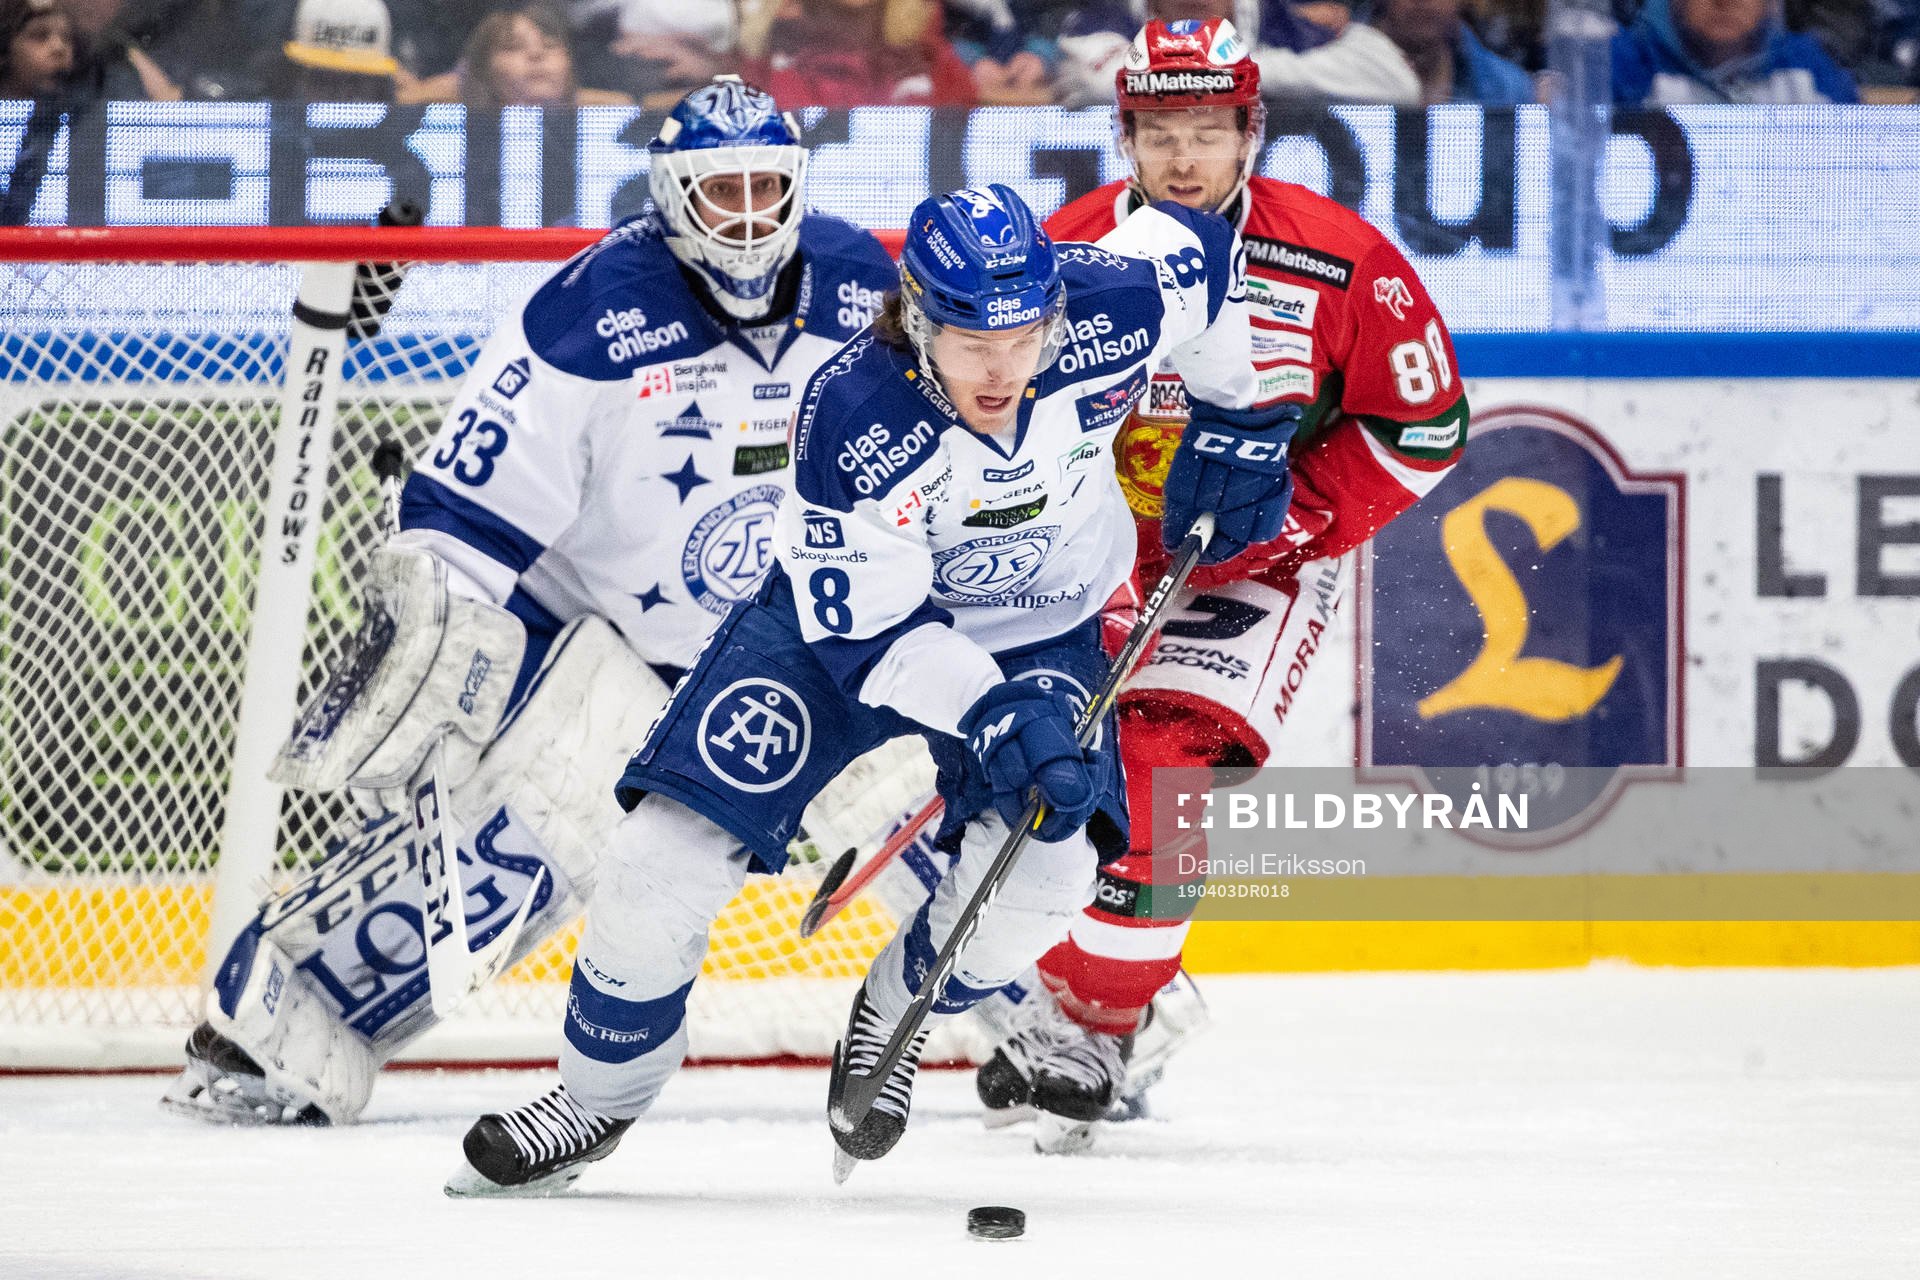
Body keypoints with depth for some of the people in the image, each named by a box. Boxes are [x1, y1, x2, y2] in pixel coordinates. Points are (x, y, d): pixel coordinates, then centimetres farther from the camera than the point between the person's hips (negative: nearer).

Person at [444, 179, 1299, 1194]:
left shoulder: (1112, 312, -27)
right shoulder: (850, 420, -33)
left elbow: (1199, 246, -4)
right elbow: (871, 627, -29)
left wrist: (1242, 425, 2)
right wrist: (992, 716, -41)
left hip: (1038, 630, 2)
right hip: (850, 609, -2)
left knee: (1042, 868, -25)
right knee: (673, 847, -14)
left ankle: (897, 1014, 9)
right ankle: (601, 1092, 12)